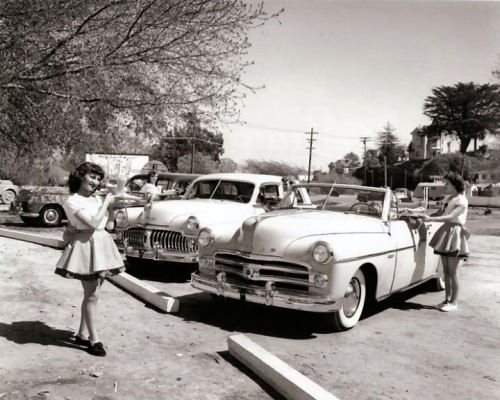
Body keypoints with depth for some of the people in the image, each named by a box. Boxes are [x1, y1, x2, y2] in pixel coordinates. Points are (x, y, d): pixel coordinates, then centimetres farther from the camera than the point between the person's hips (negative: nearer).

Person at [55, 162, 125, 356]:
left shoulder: (97, 199, 12)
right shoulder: (72, 201, -9)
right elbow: (93, 223, -19)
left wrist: (112, 203, 0)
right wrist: (106, 203, -10)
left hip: (102, 245, 8)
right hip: (87, 246, -7)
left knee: (92, 294, 13)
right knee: (92, 295, -5)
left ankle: (82, 334, 24)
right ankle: (94, 339, 4)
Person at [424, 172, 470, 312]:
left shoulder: (462, 200, -12)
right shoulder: (448, 198, 11)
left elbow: (451, 217, -23)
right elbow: (441, 213, 18)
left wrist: (430, 219, -28)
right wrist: (425, 216, 3)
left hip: (455, 234, -7)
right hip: (445, 232, 7)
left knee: (453, 272, -3)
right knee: (446, 270, 11)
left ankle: (453, 303, 6)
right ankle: (447, 299, 19)